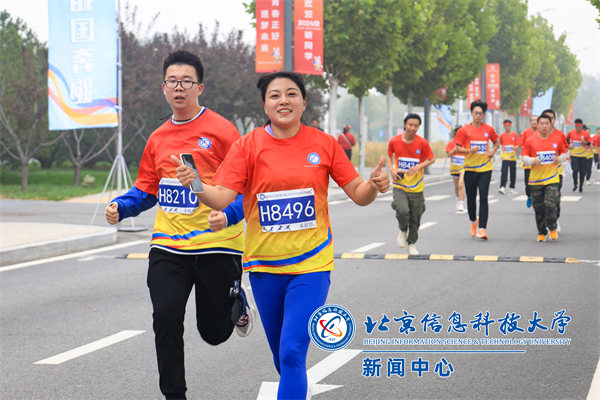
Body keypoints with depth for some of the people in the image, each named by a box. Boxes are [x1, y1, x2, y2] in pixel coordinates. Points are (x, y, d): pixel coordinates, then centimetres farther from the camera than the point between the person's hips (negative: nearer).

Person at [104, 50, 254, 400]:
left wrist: (229, 216, -25)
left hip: (216, 245, -4)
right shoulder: (158, 139, 10)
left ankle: (238, 300, 42)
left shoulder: (221, 131, -6)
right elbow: (146, 190, 19)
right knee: (166, 318, -9)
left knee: (215, 332, 8)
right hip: (168, 245, 4)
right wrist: (121, 207, -1)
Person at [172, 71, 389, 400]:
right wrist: (194, 184, -33)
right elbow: (221, 198, -13)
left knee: (292, 351, -15)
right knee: (280, 351, 18)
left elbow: (358, 194, 2)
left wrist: (373, 185, -20)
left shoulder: (323, 144, -2)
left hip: (311, 264, -2)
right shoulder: (248, 146, -4)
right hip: (264, 265, 2)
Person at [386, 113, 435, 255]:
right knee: (402, 211, -23)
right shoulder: (394, 141, -4)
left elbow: (431, 159, 0)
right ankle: (403, 230, 10)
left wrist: (418, 167, -17)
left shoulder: (423, 143, -8)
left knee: (415, 218, 5)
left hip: (416, 187, 1)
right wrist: (391, 169, -2)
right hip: (399, 185, 0)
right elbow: (389, 155, 15)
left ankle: (412, 244, 28)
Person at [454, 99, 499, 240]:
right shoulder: (465, 130, 0)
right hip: (470, 168, 0)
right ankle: (473, 221, 36)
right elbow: (457, 148, -1)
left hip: (485, 168, 0)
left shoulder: (489, 129, 5)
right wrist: (470, 150, -18)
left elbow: (496, 142, 22)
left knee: (483, 198, -11)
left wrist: (493, 151, 1)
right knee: (471, 198, 10)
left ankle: (482, 228, -14)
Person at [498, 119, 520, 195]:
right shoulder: (502, 135, 6)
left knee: (513, 173, 7)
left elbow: (518, 145, 0)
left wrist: (515, 147, -20)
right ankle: (502, 187, -21)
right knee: (504, 172, -14)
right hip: (505, 157, 0)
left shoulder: (515, 135, 2)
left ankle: (512, 188, 17)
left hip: (513, 157, 1)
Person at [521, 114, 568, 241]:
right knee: (538, 208, 5)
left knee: (550, 204, -14)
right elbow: (524, 157, 3)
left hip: (552, 179, -1)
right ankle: (541, 232, 19)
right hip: (535, 179, 1)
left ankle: (552, 229, 6)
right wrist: (533, 160, -16)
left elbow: (564, 153, 17)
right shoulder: (530, 141, 0)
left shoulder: (557, 140, 3)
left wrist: (559, 159, -4)